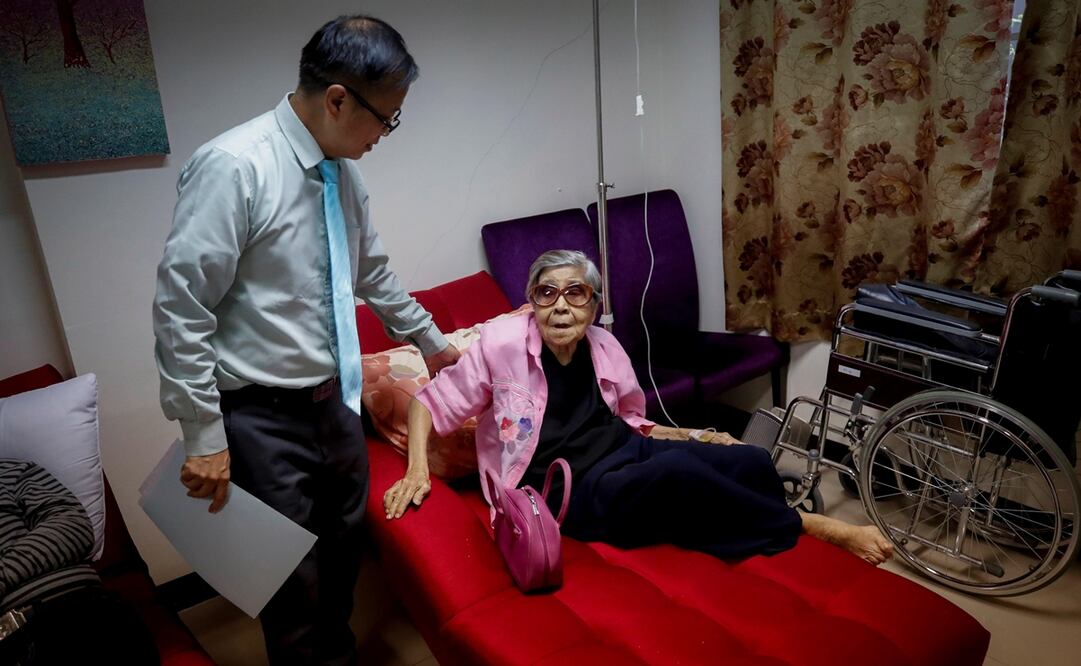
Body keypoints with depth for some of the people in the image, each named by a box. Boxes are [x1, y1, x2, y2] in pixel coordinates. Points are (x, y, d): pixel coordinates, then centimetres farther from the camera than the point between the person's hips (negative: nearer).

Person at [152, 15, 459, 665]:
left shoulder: (344, 170, 3)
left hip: (335, 401, 7)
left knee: (345, 556, 21)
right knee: (295, 584, 7)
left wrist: (432, 341, 25)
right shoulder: (232, 166, -19)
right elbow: (180, 307, -18)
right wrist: (204, 435, -16)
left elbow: (372, 273, 17)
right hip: (263, 417, -7)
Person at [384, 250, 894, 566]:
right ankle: (810, 529, -10)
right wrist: (417, 470, -13)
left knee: (753, 462, -17)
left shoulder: (604, 347, 4)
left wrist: (694, 439, 8)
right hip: (571, 490, -5)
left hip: (625, 454, 6)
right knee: (676, 470, -33)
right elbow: (429, 401, -2)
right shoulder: (502, 343, -12)